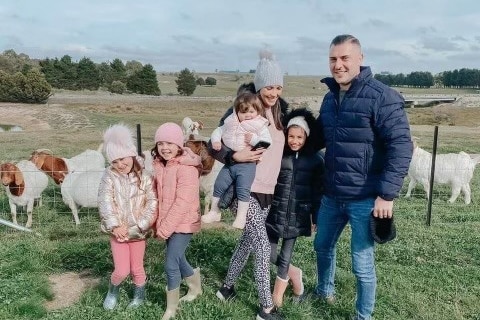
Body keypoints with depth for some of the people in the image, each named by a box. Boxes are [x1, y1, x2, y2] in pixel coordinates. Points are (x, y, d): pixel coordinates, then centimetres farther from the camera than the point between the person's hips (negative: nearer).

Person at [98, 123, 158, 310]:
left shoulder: (144, 178, -7)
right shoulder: (109, 178, -7)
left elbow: (152, 203, -12)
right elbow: (105, 203, -14)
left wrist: (136, 225, -18)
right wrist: (115, 226, -23)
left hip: (138, 231, 1)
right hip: (118, 231, 0)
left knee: (137, 268, 13)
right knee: (122, 270, -2)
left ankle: (140, 296, 39)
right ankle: (112, 292, 30)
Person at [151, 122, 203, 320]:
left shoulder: (187, 168, -21)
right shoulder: (159, 165, 3)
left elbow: (183, 202, -24)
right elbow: (157, 195, 9)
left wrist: (165, 228, -20)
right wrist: (159, 224, 5)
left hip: (183, 223, -8)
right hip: (167, 223, 8)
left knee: (170, 265, -5)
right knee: (178, 259, 20)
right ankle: (196, 288, 46)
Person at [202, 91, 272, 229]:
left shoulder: (261, 126, -4)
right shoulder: (231, 123, 7)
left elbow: (268, 142, -10)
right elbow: (218, 131, 17)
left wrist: (254, 139, -23)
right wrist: (215, 141, -2)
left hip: (247, 164, -4)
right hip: (229, 162, 5)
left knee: (243, 189, -12)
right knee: (219, 185, 8)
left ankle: (241, 217, 1)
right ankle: (214, 212, 24)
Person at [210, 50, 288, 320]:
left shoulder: (281, 111, 7)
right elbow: (214, 144, -11)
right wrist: (235, 156, -25)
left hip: (268, 189, 7)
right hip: (246, 188, -7)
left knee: (248, 241, 17)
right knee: (263, 247, -6)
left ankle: (227, 287, 38)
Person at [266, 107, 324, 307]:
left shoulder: (316, 158, -4)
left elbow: (318, 190, 0)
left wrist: (316, 217, 1)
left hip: (298, 214, -2)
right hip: (276, 210, 2)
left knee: (286, 254, 7)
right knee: (269, 253, 4)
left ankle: (277, 294, 27)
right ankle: (294, 274, 32)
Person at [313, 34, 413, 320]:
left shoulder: (381, 96, -14)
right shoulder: (330, 97, 9)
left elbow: (401, 146, -18)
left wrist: (388, 194, -22)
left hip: (365, 198, -7)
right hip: (332, 194, 7)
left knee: (362, 263, 4)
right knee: (323, 245, 23)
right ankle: (325, 290, 50)